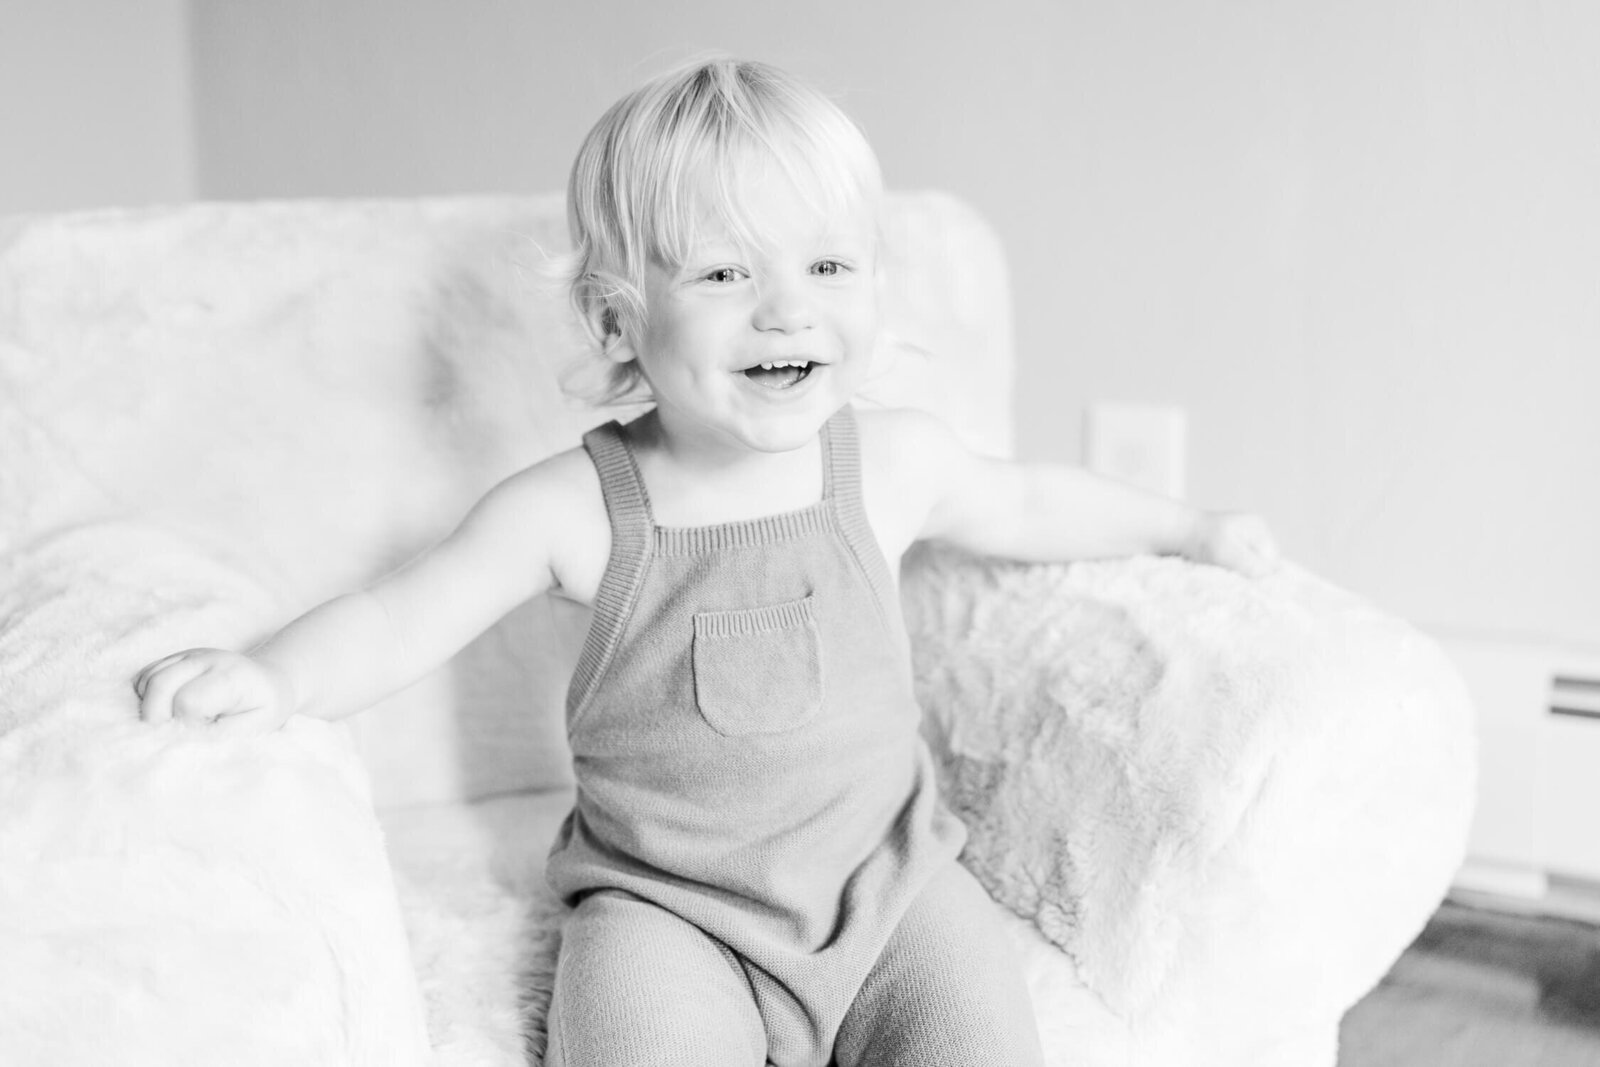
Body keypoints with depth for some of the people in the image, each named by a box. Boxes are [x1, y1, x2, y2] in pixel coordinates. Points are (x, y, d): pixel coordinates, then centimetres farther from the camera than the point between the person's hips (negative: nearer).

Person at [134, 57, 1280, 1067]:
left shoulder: (894, 462, -3)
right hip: (663, 904, -2)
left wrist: (1188, 527, 27)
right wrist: (274, 674, -28)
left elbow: (1023, 503, 17)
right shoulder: (575, 509, -11)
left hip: (885, 874, 3)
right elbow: (402, 618, -9)